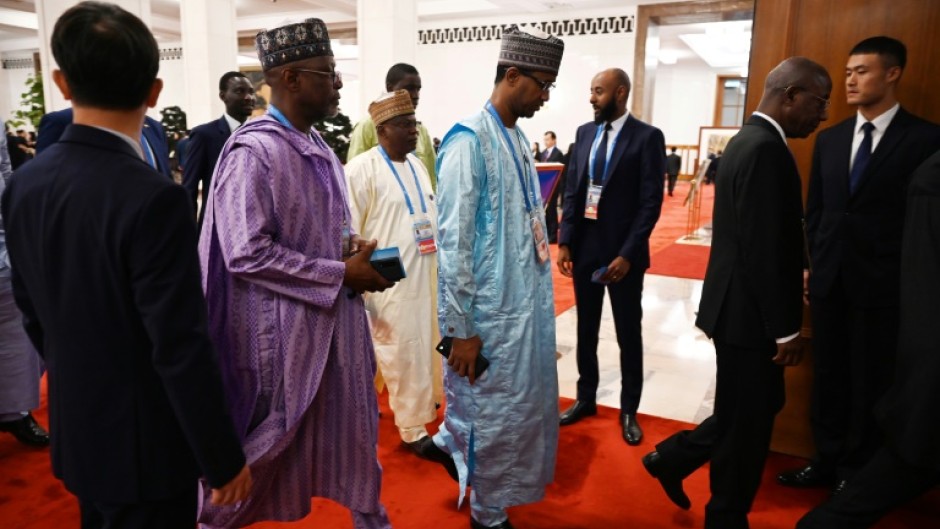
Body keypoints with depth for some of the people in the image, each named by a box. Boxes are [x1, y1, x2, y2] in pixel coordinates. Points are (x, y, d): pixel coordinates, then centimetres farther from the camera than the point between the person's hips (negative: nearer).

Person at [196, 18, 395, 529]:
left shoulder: (316, 145, 8)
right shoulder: (252, 150, -18)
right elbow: (246, 254, -23)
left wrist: (354, 247, -2)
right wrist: (341, 273, -20)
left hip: (335, 316, 8)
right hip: (283, 324, -7)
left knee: (352, 424, 18)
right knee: (266, 438, 12)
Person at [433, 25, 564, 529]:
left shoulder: (518, 139, 9)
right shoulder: (470, 140, -16)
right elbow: (454, 241, -18)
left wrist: (538, 294, 15)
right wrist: (461, 327, -17)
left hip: (528, 302, 8)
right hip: (492, 311, -8)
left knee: (526, 407, 21)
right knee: (494, 416, 9)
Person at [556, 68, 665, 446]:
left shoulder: (647, 137, -8)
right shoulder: (584, 133, 7)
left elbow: (651, 202, -11)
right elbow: (572, 191, 8)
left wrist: (627, 253, -16)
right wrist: (565, 242, 0)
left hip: (623, 252, -4)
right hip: (584, 247, 5)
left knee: (628, 334, 9)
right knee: (586, 329, 15)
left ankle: (629, 410, 25)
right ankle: (586, 398, 32)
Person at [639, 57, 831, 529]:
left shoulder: (749, 140, 12)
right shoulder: (766, 149, -20)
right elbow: (764, 251, -24)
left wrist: (780, 319, 19)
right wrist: (785, 328, -17)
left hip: (742, 306, 10)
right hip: (749, 313, -10)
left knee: (756, 410, 21)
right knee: (746, 423, 7)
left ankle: (673, 457, 32)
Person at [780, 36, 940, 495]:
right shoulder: (829, 139, 9)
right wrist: (812, 264, 7)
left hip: (883, 282, -4)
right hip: (829, 278, 5)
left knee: (870, 382, 8)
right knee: (827, 375, 13)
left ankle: (856, 472, 25)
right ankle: (826, 460, 29)